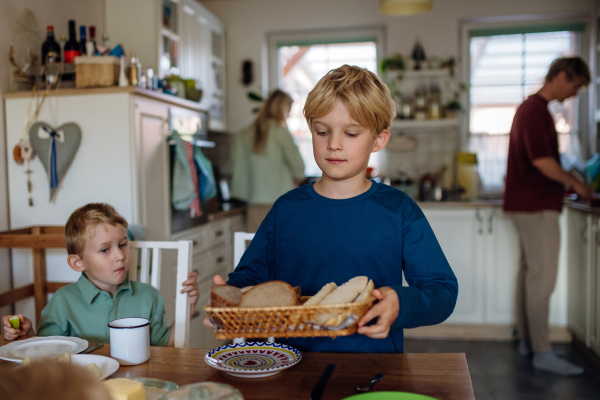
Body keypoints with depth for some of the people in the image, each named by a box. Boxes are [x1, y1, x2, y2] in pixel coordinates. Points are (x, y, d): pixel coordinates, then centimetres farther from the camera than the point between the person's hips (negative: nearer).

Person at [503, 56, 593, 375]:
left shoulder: (531, 108, 18)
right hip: (537, 206, -11)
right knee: (542, 277, -7)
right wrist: (576, 184, -9)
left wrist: (566, 183, 17)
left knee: (529, 272, 14)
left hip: (527, 203, 11)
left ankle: (526, 340, 22)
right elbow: (542, 161, -22)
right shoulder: (537, 110, -15)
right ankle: (542, 353, -2)